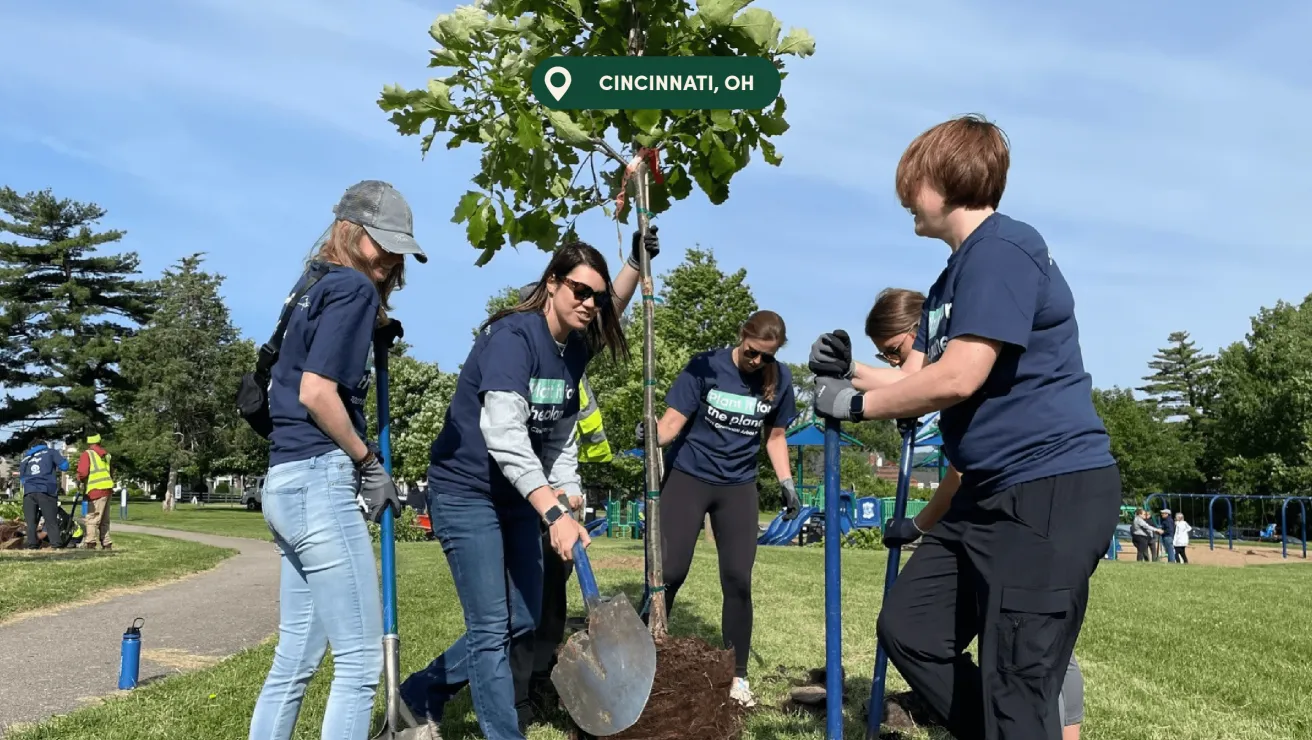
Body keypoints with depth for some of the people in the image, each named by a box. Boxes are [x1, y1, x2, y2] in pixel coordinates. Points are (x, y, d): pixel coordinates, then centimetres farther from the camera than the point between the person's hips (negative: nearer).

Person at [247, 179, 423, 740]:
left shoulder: (315, 283, 19)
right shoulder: (353, 287, -8)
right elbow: (316, 391, -17)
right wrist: (369, 461, -6)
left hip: (288, 481, 10)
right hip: (318, 480, -10)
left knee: (296, 658, 15)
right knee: (360, 660, -5)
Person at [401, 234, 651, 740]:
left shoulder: (575, 349, 3)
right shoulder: (512, 337, -22)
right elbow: (504, 435, -34)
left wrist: (568, 496, -3)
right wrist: (554, 514, -40)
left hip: (518, 497, 9)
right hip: (466, 493, -9)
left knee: (524, 623, 13)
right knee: (491, 629, -6)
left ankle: (424, 691, 30)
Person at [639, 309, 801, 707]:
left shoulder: (780, 378, -2)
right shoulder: (705, 366, -13)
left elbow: (774, 436, 10)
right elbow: (672, 422, -16)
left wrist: (787, 483, 2)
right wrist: (652, 434, -38)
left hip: (739, 487, 3)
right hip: (688, 477, -2)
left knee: (738, 581, 0)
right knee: (668, 573, -6)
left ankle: (737, 675, 14)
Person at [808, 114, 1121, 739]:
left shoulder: (1001, 249, -15)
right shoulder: (953, 277, 18)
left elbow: (957, 379, -23)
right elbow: (915, 378, 16)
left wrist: (855, 404, -11)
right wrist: (849, 374, -2)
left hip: (1053, 489, -11)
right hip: (992, 492, 11)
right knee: (909, 628, 15)